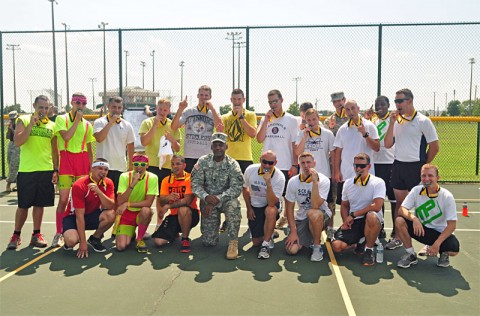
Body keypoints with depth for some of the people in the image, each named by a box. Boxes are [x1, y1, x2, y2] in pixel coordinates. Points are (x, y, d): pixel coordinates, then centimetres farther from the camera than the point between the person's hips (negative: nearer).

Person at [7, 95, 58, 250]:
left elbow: (55, 150, 11)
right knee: (23, 205, 3)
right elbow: (17, 142, -13)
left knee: (39, 204, 7)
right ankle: (16, 235, 17)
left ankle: (36, 235, 18)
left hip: (46, 171, 2)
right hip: (26, 171, -2)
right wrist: (31, 124, -18)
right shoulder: (23, 120, 1)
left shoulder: (52, 125, 9)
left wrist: (56, 170, 4)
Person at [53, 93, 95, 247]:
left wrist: (91, 168, 10)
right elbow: (66, 137, -15)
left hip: (82, 161, 3)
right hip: (66, 158, -3)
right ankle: (59, 233, 3)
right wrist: (77, 120, -10)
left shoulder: (87, 124, 14)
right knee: (63, 199, -5)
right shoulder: (61, 119, 3)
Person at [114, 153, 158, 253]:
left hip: (142, 213, 0)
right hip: (126, 213, 1)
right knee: (121, 246, -16)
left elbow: (149, 203, -19)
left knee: (146, 210, -37)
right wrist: (132, 184, -31)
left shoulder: (152, 178, -14)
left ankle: (139, 239, -10)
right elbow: (120, 202, -20)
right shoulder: (124, 176, -12)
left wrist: (127, 204, -26)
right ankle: (130, 233, 21)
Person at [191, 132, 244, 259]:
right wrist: (206, 197, -27)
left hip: (226, 199, -1)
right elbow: (195, 184, -8)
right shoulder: (203, 162, -5)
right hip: (208, 201, 1)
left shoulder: (232, 164, -10)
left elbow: (236, 188, -19)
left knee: (233, 204, -39)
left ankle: (233, 242, -23)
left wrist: (217, 199, -28)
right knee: (209, 242, -4)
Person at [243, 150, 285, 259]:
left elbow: (271, 203, -30)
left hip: (272, 205, -2)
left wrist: (268, 183, -40)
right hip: (255, 206, 3)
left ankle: (266, 244, -23)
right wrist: (249, 208, 6)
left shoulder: (279, 177, -22)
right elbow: (245, 188, 7)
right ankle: (269, 233, 32)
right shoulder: (250, 170, -14)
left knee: (270, 210, -40)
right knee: (256, 242, -3)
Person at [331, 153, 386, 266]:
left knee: (371, 216, -41)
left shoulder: (378, 182, -9)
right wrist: (346, 220, -6)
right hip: (352, 222, 4)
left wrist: (353, 214, -16)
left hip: (371, 220, -4)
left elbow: (377, 206, -21)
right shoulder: (348, 183, 7)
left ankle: (369, 249, -15)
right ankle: (360, 242, 15)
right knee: (336, 246, -18)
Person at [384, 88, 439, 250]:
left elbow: (435, 146, -5)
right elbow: (388, 145, 3)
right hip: (398, 165, 5)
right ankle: (397, 237, 20)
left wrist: (423, 165, 1)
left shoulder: (423, 121, -8)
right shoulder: (396, 120, 8)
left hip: (415, 167, -5)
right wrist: (392, 123, -5)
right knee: (399, 202, 11)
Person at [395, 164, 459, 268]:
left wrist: (437, 244, -26)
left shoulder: (447, 196, -15)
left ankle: (443, 253, 9)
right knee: (399, 221, -25)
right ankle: (411, 254, -5)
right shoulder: (416, 190, -9)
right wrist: (414, 218, -39)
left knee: (454, 249, -32)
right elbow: (402, 209, -17)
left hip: (439, 232, -2)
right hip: (419, 228, 2)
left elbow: (452, 225, -16)